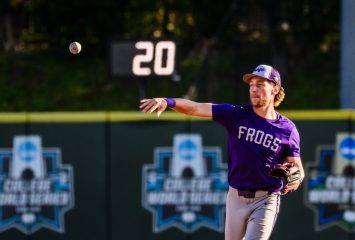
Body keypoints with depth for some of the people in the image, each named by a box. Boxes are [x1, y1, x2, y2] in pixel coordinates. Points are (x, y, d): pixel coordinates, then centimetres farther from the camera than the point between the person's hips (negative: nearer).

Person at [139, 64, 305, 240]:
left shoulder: (287, 129, -3)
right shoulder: (236, 115, -1)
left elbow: (298, 168, 2)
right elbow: (195, 108, -9)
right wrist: (168, 102, -26)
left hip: (265, 201, -3)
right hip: (236, 197, 3)